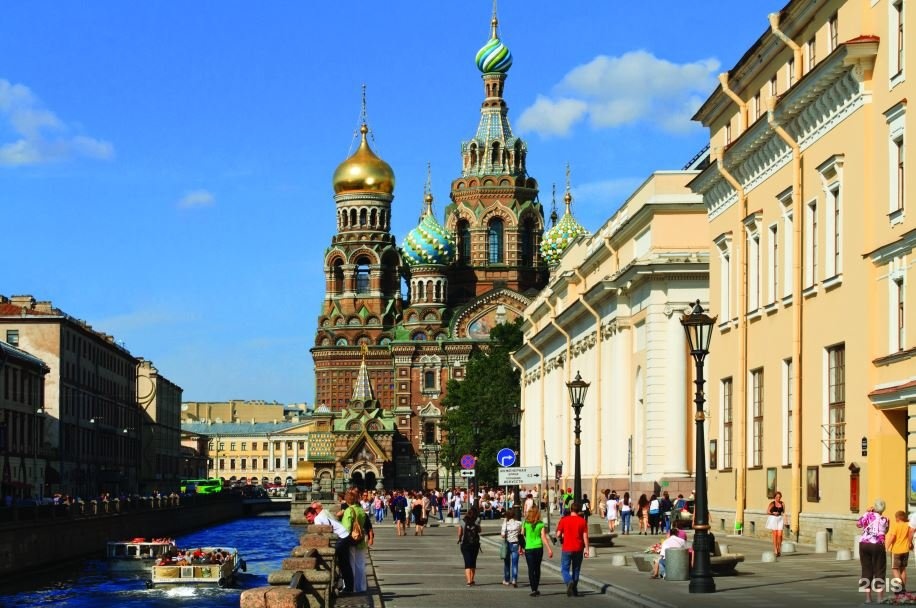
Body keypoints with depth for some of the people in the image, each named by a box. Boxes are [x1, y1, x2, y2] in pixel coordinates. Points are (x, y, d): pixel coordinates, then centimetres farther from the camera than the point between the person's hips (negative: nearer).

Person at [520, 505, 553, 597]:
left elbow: (522, 536, 0)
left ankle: (533, 590, -9)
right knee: (537, 568, 15)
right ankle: (536, 589, 23)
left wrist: (520, 548, 12)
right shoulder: (541, 524, -4)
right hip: (539, 548, 1)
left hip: (528, 548, -1)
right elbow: (544, 537, -8)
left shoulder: (525, 524, -4)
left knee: (531, 569, 1)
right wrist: (549, 549, -5)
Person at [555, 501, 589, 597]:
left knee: (565, 569, 4)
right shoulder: (582, 521, -2)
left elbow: (558, 534, -6)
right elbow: (585, 536, -5)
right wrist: (586, 548, 0)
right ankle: (574, 589, 18)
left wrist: (561, 538, 16)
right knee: (576, 570, 15)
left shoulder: (564, 520, -5)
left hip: (567, 549, -2)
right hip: (578, 549, 2)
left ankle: (569, 582, -23)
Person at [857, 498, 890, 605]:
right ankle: (880, 597, 2)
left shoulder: (867, 515, 1)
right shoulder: (884, 520, -1)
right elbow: (885, 532, 8)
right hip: (877, 545, -2)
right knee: (879, 571, 6)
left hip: (864, 544, 2)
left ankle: (868, 597, 6)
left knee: (867, 571, 7)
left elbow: (858, 524, 14)